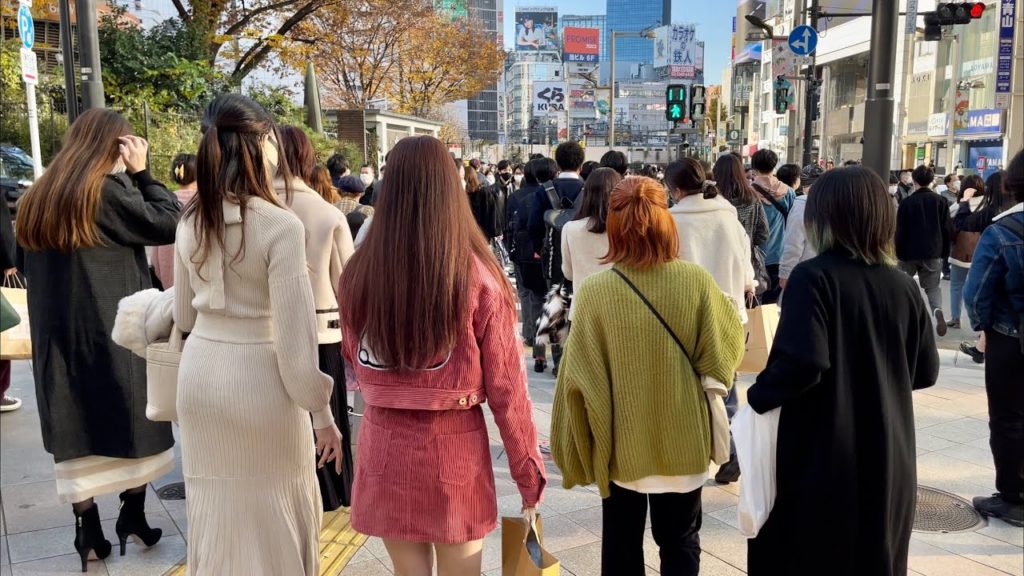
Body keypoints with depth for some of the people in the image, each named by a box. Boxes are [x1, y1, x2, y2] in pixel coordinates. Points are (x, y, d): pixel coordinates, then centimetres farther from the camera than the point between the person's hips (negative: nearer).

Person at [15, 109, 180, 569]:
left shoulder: (35, 199, 10)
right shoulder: (108, 190, -12)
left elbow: (25, 266, 19)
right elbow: (169, 223, -11)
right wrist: (142, 174, -5)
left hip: (57, 335, 6)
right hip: (114, 332, -6)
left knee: (77, 429, 9)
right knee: (134, 424, 11)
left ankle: (88, 533, 14)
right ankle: (132, 516, 18)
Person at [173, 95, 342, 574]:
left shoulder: (191, 222, 2)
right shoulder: (281, 225, -18)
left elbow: (184, 316, 14)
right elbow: (295, 334, -18)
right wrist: (321, 412, -9)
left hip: (200, 373, 6)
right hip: (258, 377, -6)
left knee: (214, 511, 21)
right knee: (273, 515, 13)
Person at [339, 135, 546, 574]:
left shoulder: (359, 274, -7)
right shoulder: (478, 278, -14)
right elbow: (506, 387, -9)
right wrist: (529, 473, 1)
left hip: (384, 444, 2)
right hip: (455, 446, -2)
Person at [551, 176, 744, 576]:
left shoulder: (594, 290, -18)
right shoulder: (696, 281, -15)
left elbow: (579, 377, -13)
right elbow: (725, 350, -5)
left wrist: (578, 448, 0)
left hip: (620, 441, -1)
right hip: (682, 439, 1)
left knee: (621, 542, 19)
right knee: (680, 542, 20)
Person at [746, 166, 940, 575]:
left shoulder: (813, 276, -16)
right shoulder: (903, 285, 1)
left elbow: (802, 362, -27)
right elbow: (925, 371, 8)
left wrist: (758, 396, -11)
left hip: (821, 456, -5)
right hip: (888, 456, 6)